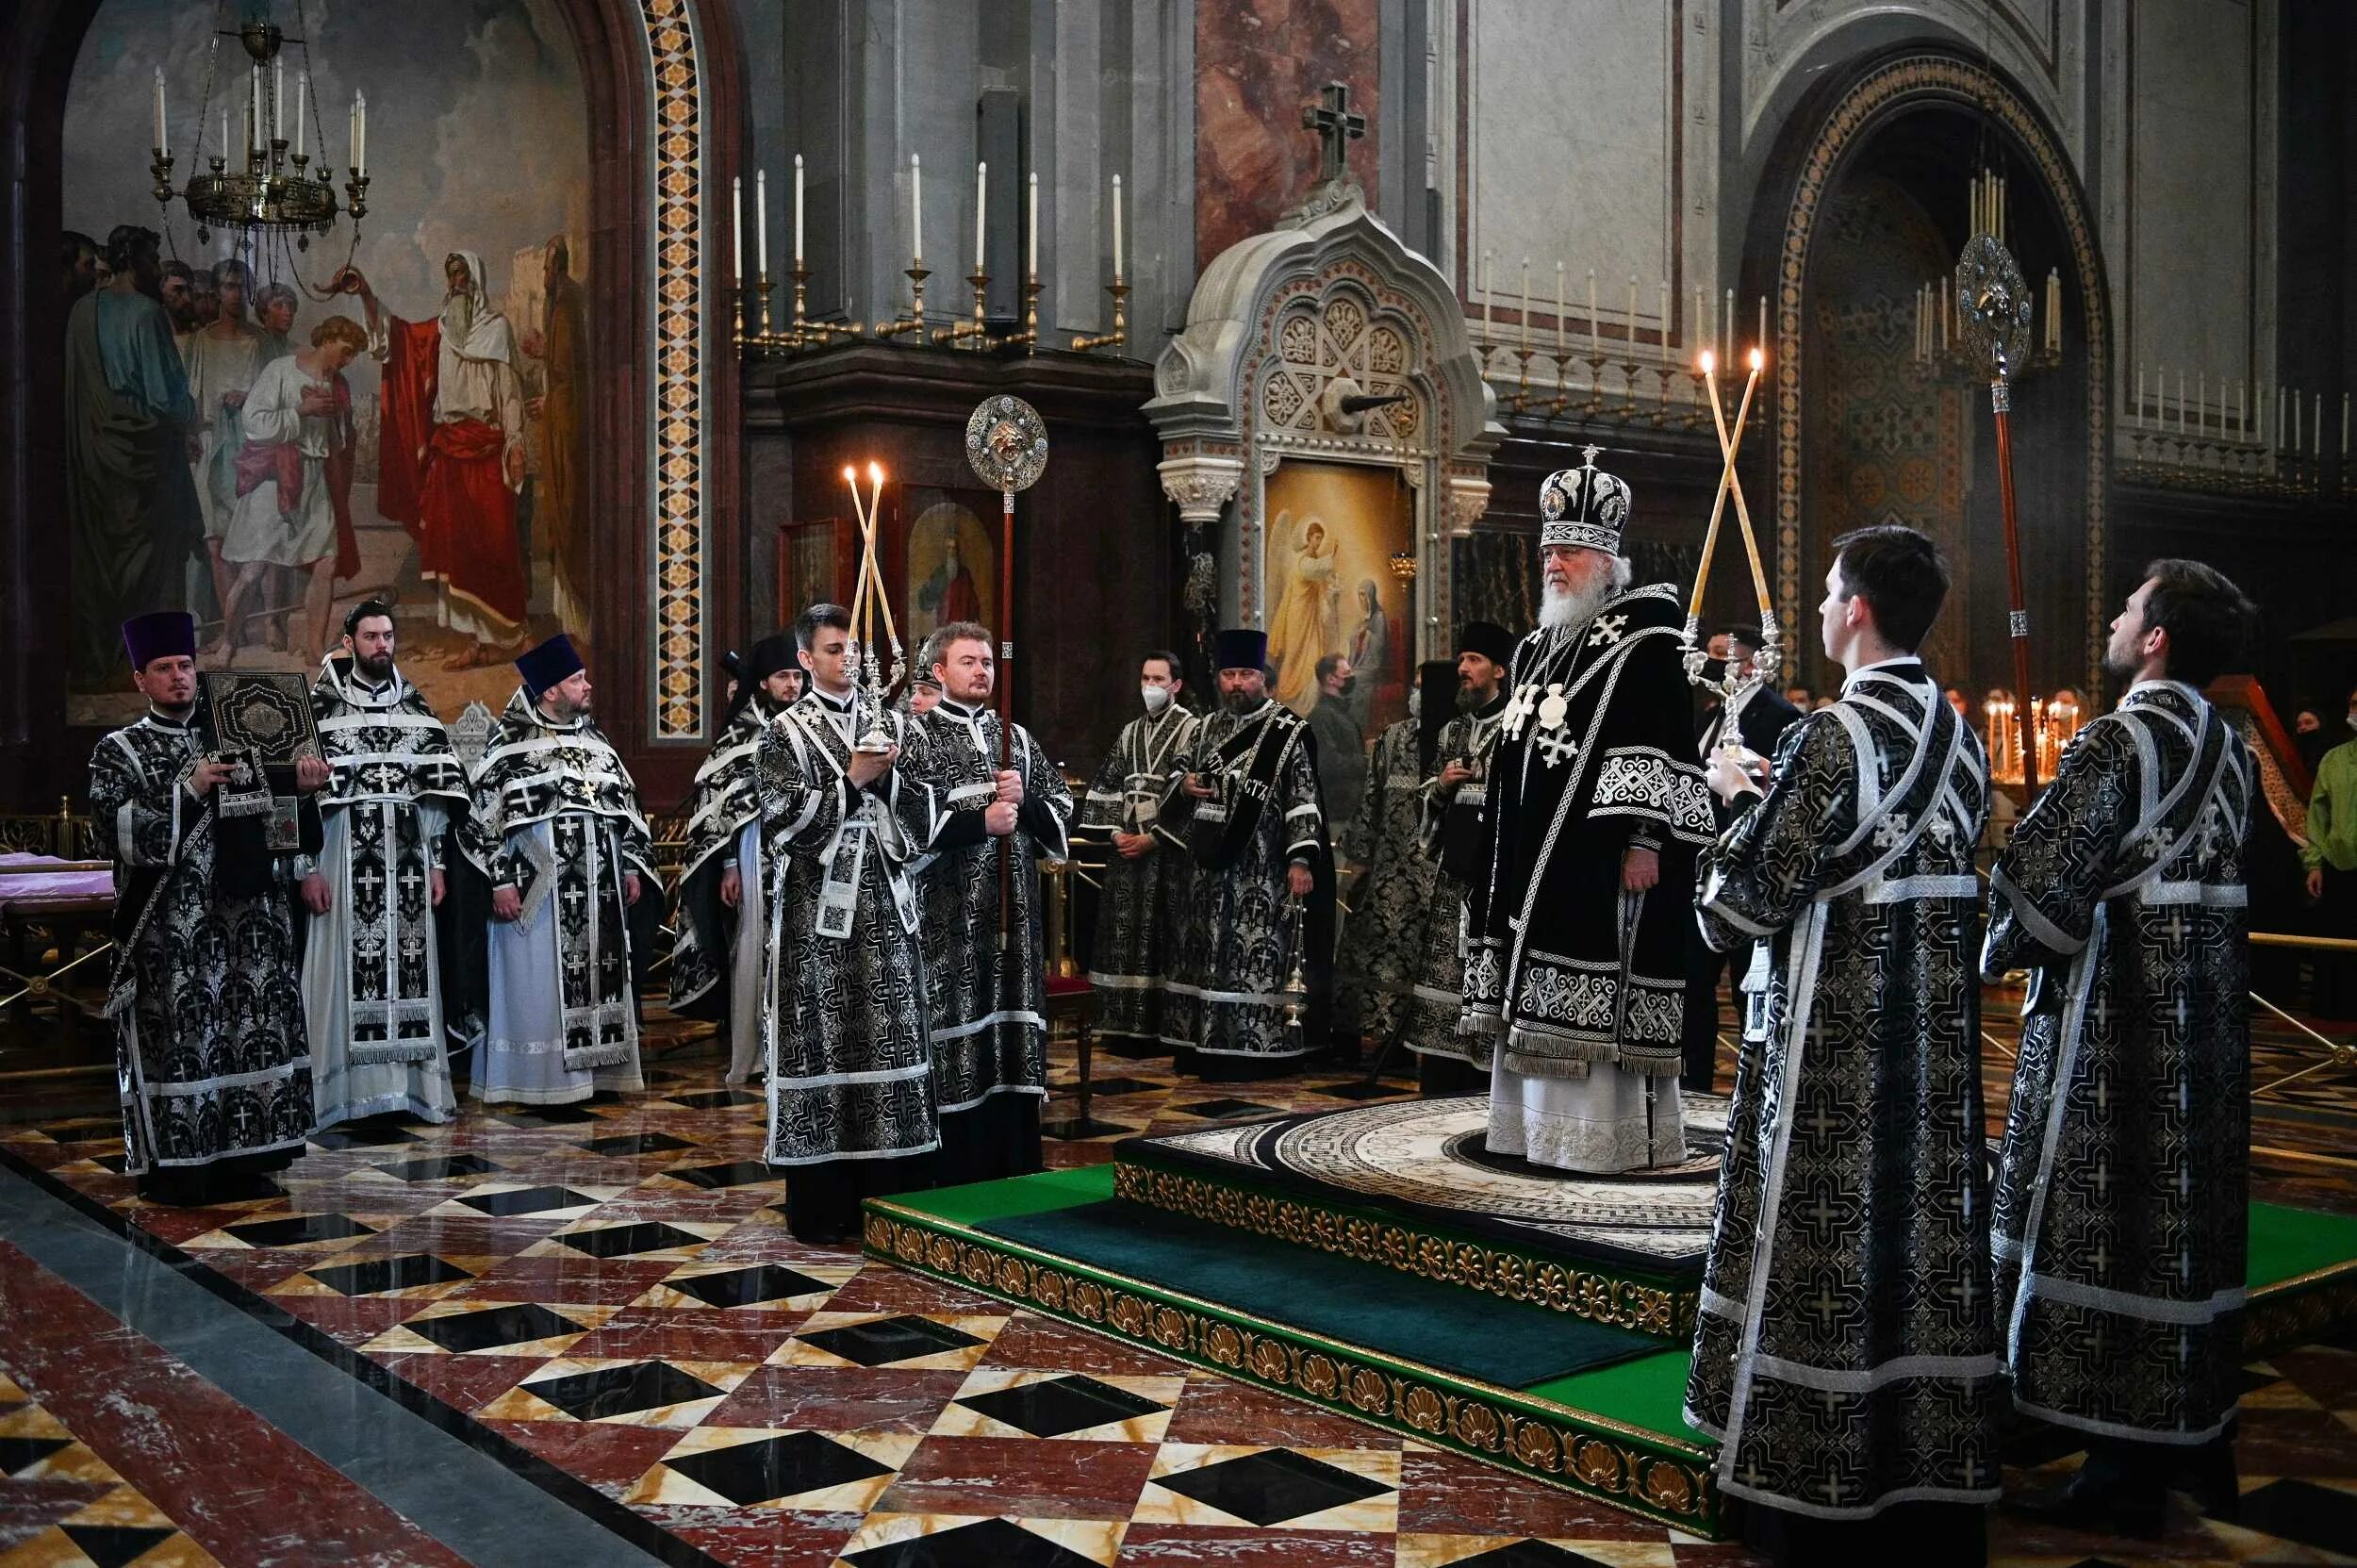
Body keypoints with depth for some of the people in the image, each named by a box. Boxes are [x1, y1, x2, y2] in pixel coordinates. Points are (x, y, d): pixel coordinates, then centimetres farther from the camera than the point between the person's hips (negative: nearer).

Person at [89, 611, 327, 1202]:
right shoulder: (118, 751, 3)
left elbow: (269, 814, 17)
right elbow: (114, 831, -11)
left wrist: (300, 786, -5)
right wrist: (187, 790, -19)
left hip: (245, 917, 4)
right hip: (168, 927, -4)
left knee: (249, 1029, 6)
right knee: (176, 1036, -4)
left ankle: (236, 1154, 16)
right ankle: (174, 1165, 5)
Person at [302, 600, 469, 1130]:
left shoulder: (416, 705, 11)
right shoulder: (322, 705, 0)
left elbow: (439, 788, 10)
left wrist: (437, 862, 4)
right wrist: (308, 868, -10)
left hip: (409, 861, 3)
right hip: (346, 856, -3)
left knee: (409, 968, 5)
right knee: (348, 967, -2)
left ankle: (415, 1084, 11)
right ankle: (349, 1087, 4)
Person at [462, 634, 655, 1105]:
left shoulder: (593, 739, 12)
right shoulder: (509, 744, -5)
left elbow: (626, 805, 17)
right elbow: (484, 813, -7)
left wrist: (633, 866, 11)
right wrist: (499, 880, -13)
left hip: (597, 888, 6)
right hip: (538, 887, -6)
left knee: (594, 974, 8)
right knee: (539, 982, -2)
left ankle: (590, 1067, 17)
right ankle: (539, 1076, 5)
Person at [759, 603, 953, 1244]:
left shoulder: (890, 724, 11)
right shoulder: (787, 732, 1)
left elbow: (926, 813, 7)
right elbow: (785, 820, -9)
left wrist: (887, 777, -10)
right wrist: (851, 781, -13)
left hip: (886, 908, 4)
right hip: (819, 910, -3)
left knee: (892, 1039, 4)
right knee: (821, 1044, -1)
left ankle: (893, 1192, 13)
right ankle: (821, 1206, 7)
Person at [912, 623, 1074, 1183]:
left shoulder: (1016, 737, 15)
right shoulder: (918, 736, -2)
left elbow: (1063, 807, 14)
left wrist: (1022, 802, -6)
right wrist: (981, 822, -17)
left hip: (1013, 911, 5)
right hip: (949, 914, -5)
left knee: (1013, 1029, 7)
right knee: (959, 1037, -4)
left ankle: (1016, 1169, 14)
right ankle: (959, 1173, 4)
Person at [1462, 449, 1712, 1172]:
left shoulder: (1644, 639, -6)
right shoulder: (1537, 647, 17)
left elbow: (1663, 750, -13)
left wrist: (1645, 841, -21)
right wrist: (1499, 856, 19)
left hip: (1600, 856, -8)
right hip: (1533, 855, 8)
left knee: (1598, 1007, -8)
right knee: (1538, 1002, 10)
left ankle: (1607, 1135, -2)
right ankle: (1539, 1127, 17)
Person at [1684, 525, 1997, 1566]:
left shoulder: (1829, 738, -18)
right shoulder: (1961, 736, 6)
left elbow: (1738, 909, -16)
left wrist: (1740, 797, 1)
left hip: (1836, 1042, -7)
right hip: (1937, 1039, 7)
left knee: (1827, 1248, 3)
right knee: (1925, 1242, 14)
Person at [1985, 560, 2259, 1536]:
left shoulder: (2118, 744, -17)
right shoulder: (2229, 750, 9)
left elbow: (2036, 879, -19)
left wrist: (1993, 953, 1)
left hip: (2116, 1027, -8)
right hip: (2206, 1019, 8)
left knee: (2106, 1230, 0)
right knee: (2187, 1221, 16)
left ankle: (2126, 1472, 7)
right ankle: (2197, 1440, 28)